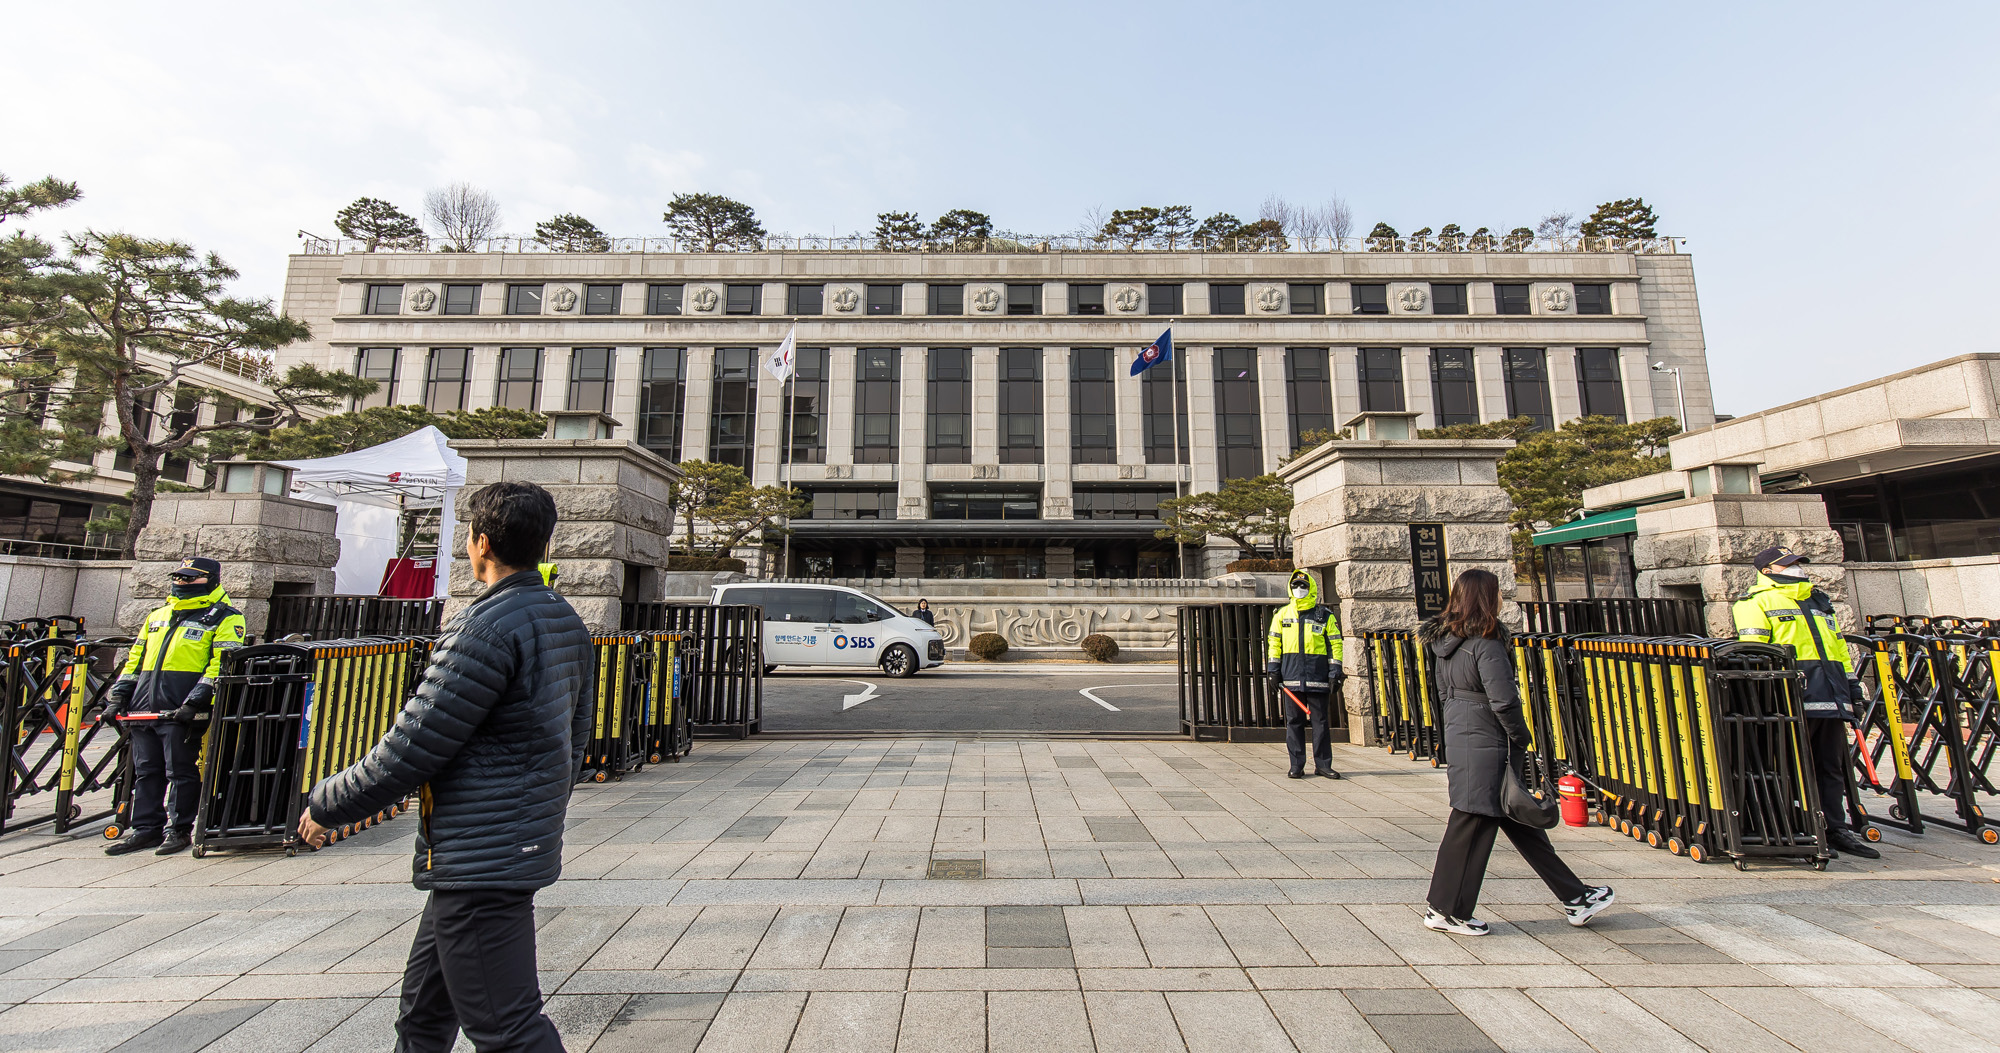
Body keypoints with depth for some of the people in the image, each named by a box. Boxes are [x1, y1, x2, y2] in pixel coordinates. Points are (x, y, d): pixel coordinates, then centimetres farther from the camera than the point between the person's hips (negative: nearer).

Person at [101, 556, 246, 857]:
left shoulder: (223, 618, -3)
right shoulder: (157, 616, 20)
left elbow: (221, 665, -12)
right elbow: (135, 659, 23)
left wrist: (195, 702, -20)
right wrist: (118, 696, 12)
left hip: (182, 712, -7)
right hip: (144, 708, 7)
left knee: (180, 772, -1)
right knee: (146, 771, 12)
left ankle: (178, 829, 9)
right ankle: (146, 829, 21)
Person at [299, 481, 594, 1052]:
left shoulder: (488, 626, -21)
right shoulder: (565, 620, 7)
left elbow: (413, 746, -17)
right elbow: (575, 738, 15)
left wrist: (325, 804, 1)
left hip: (480, 862, -10)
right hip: (526, 842, 10)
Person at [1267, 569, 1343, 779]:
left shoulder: (1325, 615, 5)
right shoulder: (1282, 614, 10)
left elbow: (1335, 645, 4)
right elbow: (1274, 643, 11)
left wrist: (1335, 674, -2)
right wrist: (1273, 669, 3)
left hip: (1318, 676, -1)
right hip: (1291, 676, 2)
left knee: (1320, 721, 3)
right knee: (1293, 721, 4)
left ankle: (1323, 765, 14)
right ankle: (1296, 766, 11)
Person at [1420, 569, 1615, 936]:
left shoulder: (1445, 641, 7)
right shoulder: (1486, 644, -18)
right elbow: (1503, 701, -20)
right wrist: (1521, 736, -4)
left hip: (1458, 737, 9)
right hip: (1485, 744, -9)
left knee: (1516, 820, 18)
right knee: (1471, 826, 2)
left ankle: (1575, 898, 33)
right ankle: (1445, 910, 12)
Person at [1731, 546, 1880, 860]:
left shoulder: (1818, 600, 25)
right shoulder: (1757, 600, -1)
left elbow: (1838, 643, 27)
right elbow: (1753, 648, -10)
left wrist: (1851, 681, 18)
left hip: (1832, 695, 8)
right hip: (1794, 695, -7)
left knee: (1832, 764, 11)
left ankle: (1835, 827, 18)